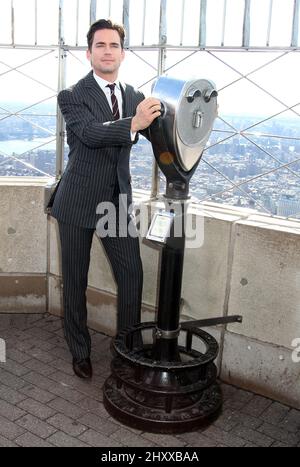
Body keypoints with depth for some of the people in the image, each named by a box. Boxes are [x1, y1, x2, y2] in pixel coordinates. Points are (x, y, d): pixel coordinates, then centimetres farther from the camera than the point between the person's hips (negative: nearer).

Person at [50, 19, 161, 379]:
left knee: (132, 275, 2)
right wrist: (133, 123, -43)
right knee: (75, 281, 8)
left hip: (118, 201, 4)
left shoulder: (134, 96, 7)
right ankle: (80, 352, 26)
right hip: (79, 203, -3)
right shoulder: (72, 96, -8)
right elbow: (89, 133, -27)